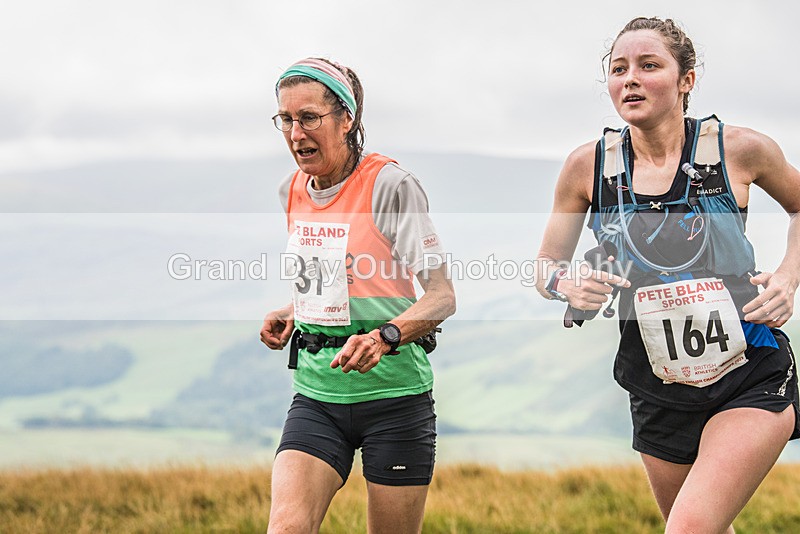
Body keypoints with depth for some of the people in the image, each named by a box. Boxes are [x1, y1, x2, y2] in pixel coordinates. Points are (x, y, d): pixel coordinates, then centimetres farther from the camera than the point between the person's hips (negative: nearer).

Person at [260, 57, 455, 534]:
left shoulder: (390, 184, -11)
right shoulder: (292, 191, 9)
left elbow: (443, 297, -12)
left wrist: (383, 337, -29)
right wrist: (289, 314, 9)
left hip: (393, 392, -5)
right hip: (316, 396, 5)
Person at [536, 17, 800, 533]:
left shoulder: (739, 150, -8)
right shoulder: (588, 165, -3)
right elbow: (546, 267, 8)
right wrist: (568, 284, -14)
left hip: (750, 380, -3)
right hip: (658, 390, 4)